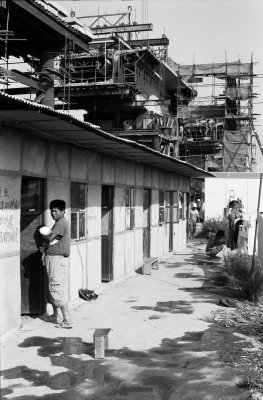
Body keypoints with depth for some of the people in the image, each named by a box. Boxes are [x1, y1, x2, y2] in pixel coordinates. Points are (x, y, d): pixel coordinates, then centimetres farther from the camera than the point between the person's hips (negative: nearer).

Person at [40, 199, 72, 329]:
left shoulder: (61, 223, -15)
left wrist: (43, 235, -1)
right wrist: (46, 242, -5)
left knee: (57, 290, -10)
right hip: (52, 259, 11)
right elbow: (51, 239, 17)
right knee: (53, 289, 20)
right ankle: (55, 315, 33)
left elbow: (50, 238, -22)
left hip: (57, 259, -11)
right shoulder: (59, 223, 18)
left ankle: (67, 321, -11)